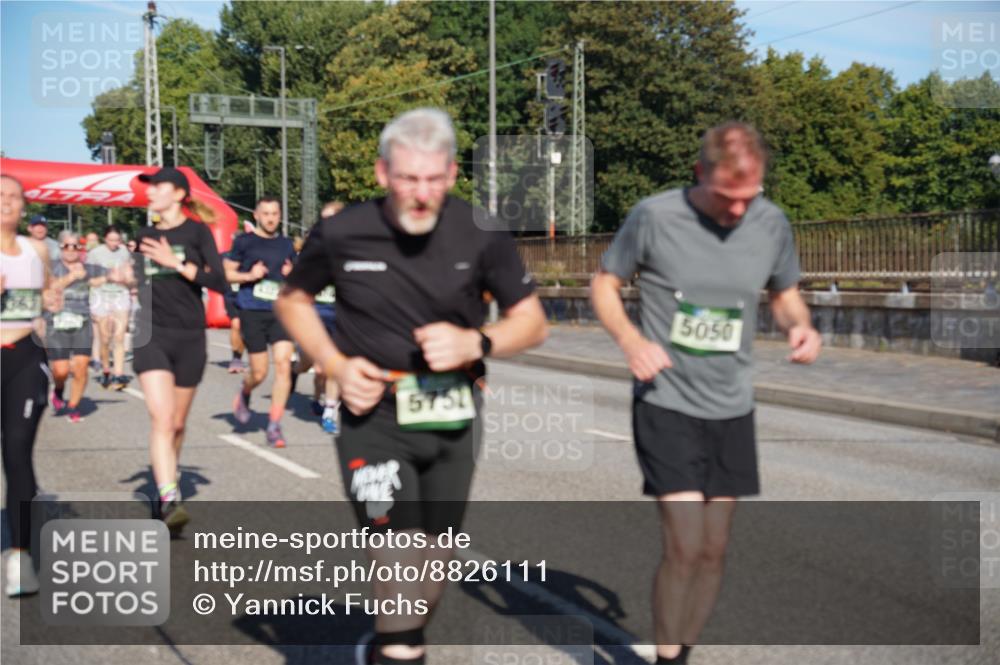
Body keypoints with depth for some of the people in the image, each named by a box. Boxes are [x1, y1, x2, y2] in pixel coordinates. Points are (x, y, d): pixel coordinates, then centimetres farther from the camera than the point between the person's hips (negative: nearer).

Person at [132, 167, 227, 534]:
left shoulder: (196, 232, -1)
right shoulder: (144, 237, 10)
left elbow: (219, 282, -12)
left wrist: (176, 262, -16)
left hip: (189, 337, -1)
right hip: (151, 335, 1)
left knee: (177, 424, 12)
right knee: (162, 419, -16)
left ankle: (166, 488, 33)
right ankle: (169, 501, -23)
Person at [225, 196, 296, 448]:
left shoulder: (286, 245, 13)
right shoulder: (244, 241, 3)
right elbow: (226, 273, 5)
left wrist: (292, 274, 0)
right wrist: (248, 275, -12)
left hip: (281, 311, 3)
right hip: (252, 312, -3)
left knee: (283, 364, -12)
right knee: (259, 373, 0)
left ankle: (274, 425, -4)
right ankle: (244, 395, 37)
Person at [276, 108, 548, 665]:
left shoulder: (482, 234, -10)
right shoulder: (340, 234, -11)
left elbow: (532, 322, -1)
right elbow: (293, 300, 8)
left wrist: (474, 343, -20)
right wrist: (336, 365, -8)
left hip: (453, 416, 3)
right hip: (373, 415, -3)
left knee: (435, 569, 18)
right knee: (404, 568, -17)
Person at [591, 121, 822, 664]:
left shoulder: (771, 224, -2)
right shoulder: (654, 216, -11)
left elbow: (785, 294, 13)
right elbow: (604, 283, 0)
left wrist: (800, 325, -11)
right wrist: (629, 338, -19)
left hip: (731, 410, 4)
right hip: (666, 404, -4)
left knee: (713, 552, 10)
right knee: (684, 548, -12)